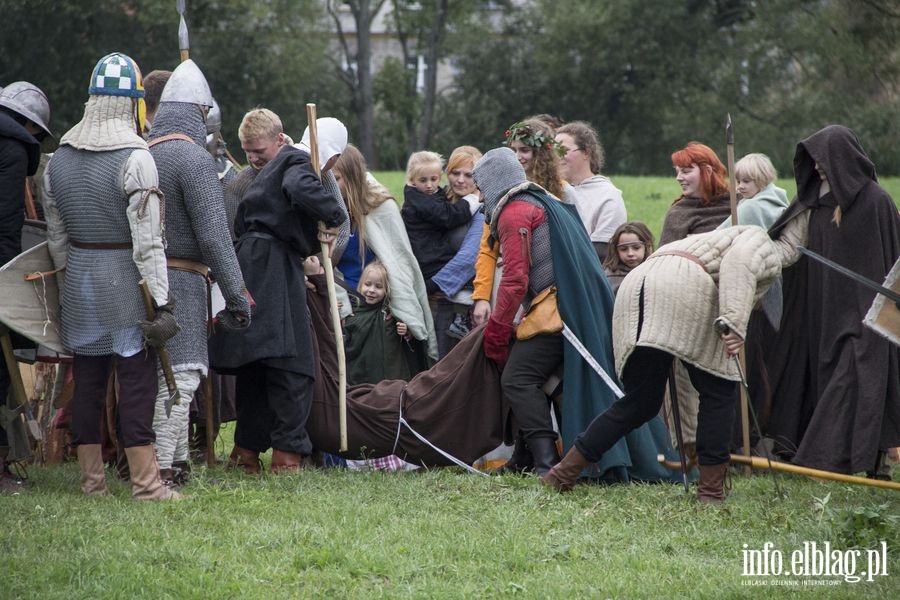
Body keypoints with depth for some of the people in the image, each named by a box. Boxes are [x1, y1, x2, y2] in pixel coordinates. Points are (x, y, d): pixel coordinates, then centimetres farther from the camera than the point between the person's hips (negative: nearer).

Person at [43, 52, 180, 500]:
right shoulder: (135, 159, -14)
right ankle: (144, 481, -2)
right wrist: (162, 299, -14)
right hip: (124, 279, -6)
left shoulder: (59, 159, 5)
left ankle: (91, 480, 16)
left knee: (86, 378, 11)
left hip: (77, 279, 6)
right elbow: (147, 240, -17)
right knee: (136, 376, -2)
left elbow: (55, 234, 12)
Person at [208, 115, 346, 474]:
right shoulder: (299, 163, -5)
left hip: (250, 263, 10)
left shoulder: (281, 163, 24)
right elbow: (301, 189, -31)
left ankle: (246, 450, 17)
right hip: (274, 268, -10)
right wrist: (334, 216, -15)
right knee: (291, 365, -8)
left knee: (254, 365, 13)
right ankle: (288, 452, -9)